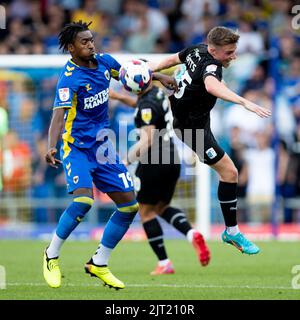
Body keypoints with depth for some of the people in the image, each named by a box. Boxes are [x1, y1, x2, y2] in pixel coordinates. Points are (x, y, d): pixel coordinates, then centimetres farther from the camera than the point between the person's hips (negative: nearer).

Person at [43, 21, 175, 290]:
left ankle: (99, 264, 15)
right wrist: (51, 148, -45)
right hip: (76, 146, -7)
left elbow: (127, 74, 24)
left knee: (129, 204, 2)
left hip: (102, 146, 7)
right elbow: (58, 115, -30)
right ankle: (51, 256, -8)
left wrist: (158, 76, 18)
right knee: (84, 199, -28)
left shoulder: (104, 62, 1)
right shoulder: (70, 78, -19)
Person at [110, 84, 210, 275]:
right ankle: (192, 234, -5)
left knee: (146, 211, 6)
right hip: (172, 159, 9)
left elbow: (147, 141, -25)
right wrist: (119, 97, 26)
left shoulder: (147, 105, -20)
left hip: (154, 162, -9)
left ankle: (164, 264, 5)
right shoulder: (159, 93, 7)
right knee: (162, 207, 21)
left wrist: (126, 161, -21)